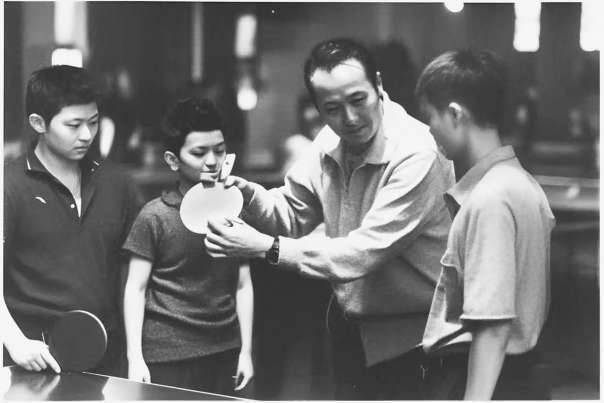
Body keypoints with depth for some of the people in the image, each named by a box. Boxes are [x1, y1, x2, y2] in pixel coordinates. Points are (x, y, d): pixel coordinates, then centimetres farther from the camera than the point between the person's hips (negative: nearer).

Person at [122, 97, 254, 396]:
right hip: (167, 357, -3)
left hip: (224, 352, 3)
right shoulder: (155, 217, -5)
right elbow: (136, 290, -2)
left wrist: (246, 351, 7)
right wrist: (135, 358, -7)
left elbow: (243, 286, 10)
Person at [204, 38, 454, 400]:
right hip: (349, 327, 7)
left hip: (409, 339, -7)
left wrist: (266, 247, -28)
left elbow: (363, 253, -27)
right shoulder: (330, 142, -1)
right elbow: (294, 212, 9)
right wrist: (252, 196, -13)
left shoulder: (415, 154, -26)